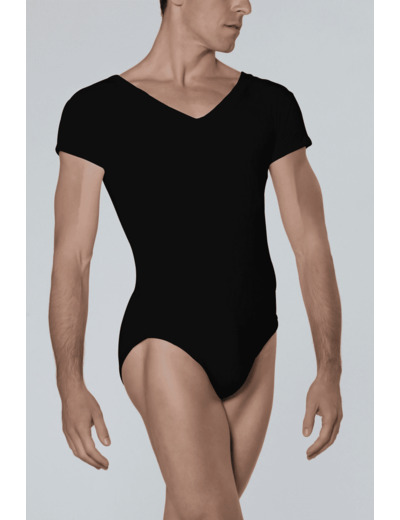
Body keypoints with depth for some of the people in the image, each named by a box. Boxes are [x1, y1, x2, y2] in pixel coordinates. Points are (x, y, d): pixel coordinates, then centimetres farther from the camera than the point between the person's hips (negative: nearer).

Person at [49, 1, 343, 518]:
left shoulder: (272, 106, 5)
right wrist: (70, 386, -12)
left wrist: (330, 369, -4)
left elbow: (312, 243, 2)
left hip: (254, 355, 4)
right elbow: (71, 257, -4)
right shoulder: (96, 110, -2)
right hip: (165, 345, -4)